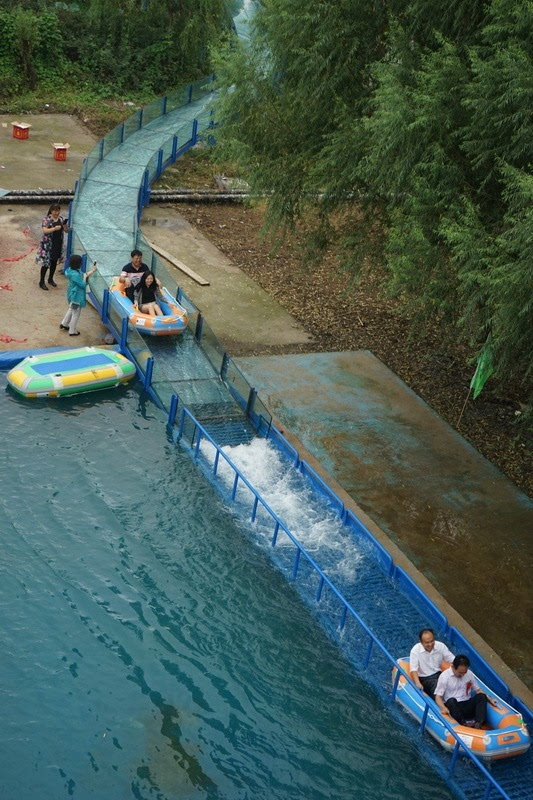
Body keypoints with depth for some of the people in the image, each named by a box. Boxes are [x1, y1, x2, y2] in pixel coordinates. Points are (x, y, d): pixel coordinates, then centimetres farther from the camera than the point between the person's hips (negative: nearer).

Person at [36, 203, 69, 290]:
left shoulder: (61, 219, 4)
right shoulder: (46, 219, -12)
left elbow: (67, 230, 6)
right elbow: (45, 231, -23)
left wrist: (65, 226, -16)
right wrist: (54, 228, -37)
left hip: (58, 245, 5)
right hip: (48, 245, -5)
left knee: (54, 262, 16)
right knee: (46, 263, -3)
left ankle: (50, 279, 35)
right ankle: (42, 282, 7)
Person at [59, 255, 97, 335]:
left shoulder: (72, 270, -2)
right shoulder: (75, 275, -32)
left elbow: (84, 275, 9)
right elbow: (83, 285, -24)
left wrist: (92, 271, 2)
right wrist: (85, 277, -11)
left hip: (73, 295, 10)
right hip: (76, 297, -10)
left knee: (71, 310, 30)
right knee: (75, 314, 8)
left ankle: (64, 324, 44)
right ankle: (72, 331, 22)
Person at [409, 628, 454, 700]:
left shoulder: (440, 646, -2)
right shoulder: (415, 650, -12)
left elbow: (452, 659, 1)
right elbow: (413, 670, -18)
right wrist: (418, 683, -35)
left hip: (438, 675, 3)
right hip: (424, 679, -3)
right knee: (436, 684, -35)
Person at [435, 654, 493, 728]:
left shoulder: (469, 674, 7)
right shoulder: (444, 676, -6)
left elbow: (477, 690, 15)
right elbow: (438, 696, -9)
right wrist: (443, 708, -29)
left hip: (467, 706, 4)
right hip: (452, 706, -4)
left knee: (481, 696, -21)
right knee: (451, 700, -35)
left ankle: (478, 723, -39)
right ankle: (463, 724, -48)